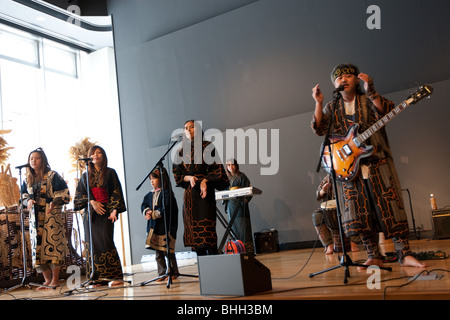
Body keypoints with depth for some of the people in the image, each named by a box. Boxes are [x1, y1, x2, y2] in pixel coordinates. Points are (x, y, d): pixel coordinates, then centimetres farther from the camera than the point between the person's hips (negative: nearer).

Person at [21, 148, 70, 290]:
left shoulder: (53, 176, -1)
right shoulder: (27, 180, 14)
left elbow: (64, 195, -4)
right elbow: (24, 197, 19)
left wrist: (54, 202, -23)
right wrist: (28, 202, -5)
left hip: (52, 216, -5)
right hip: (35, 218, 5)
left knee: (53, 245, -8)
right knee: (38, 247, 2)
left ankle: (55, 280, 1)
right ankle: (47, 280, 11)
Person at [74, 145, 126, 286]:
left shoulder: (110, 173, 6)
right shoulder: (85, 176, 15)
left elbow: (117, 192, 0)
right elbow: (79, 194, 9)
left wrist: (115, 209, -13)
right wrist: (91, 201, -9)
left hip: (106, 211, -4)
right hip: (91, 213, 4)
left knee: (106, 241, -13)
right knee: (93, 244, -2)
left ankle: (116, 276, -8)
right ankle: (99, 278, 2)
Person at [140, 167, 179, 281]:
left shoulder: (166, 193, -8)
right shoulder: (150, 195, 15)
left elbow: (165, 210, -15)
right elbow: (143, 205, 14)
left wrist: (153, 214, -15)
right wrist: (147, 211, -7)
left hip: (165, 227, -7)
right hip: (153, 227, 7)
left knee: (168, 251, -4)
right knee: (158, 252, 8)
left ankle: (173, 272, 8)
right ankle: (162, 273, 15)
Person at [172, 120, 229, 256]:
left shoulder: (207, 147, 4)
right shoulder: (182, 152, 13)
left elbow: (216, 168, -2)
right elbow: (177, 175, 12)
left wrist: (205, 180, -18)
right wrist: (189, 178, -8)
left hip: (205, 191, -4)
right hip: (189, 194, 4)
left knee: (207, 226, -12)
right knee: (194, 228, 0)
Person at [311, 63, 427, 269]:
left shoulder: (368, 101, 8)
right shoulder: (331, 108, 14)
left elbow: (387, 111, -10)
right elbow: (319, 129, 1)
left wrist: (370, 91, -23)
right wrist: (318, 103, -9)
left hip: (376, 162, -2)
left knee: (390, 206, -7)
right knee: (361, 213, -1)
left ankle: (404, 254, -3)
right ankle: (374, 257, 6)